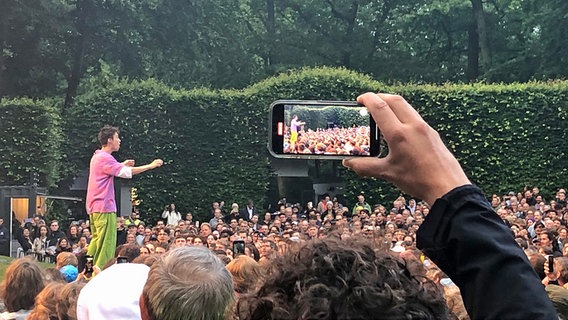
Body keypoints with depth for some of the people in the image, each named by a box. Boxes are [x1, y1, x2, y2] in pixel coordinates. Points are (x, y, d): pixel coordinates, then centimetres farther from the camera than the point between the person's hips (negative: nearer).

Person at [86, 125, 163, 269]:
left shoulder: (97, 156, 18)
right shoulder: (105, 158, -14)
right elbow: (127, 172, -19)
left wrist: (122, 165, 28)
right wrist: (150, 166, -13)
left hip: (94, 208, 11)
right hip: (105, 208, -10)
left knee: (97, 241, 15)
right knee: (107, 243, -9)